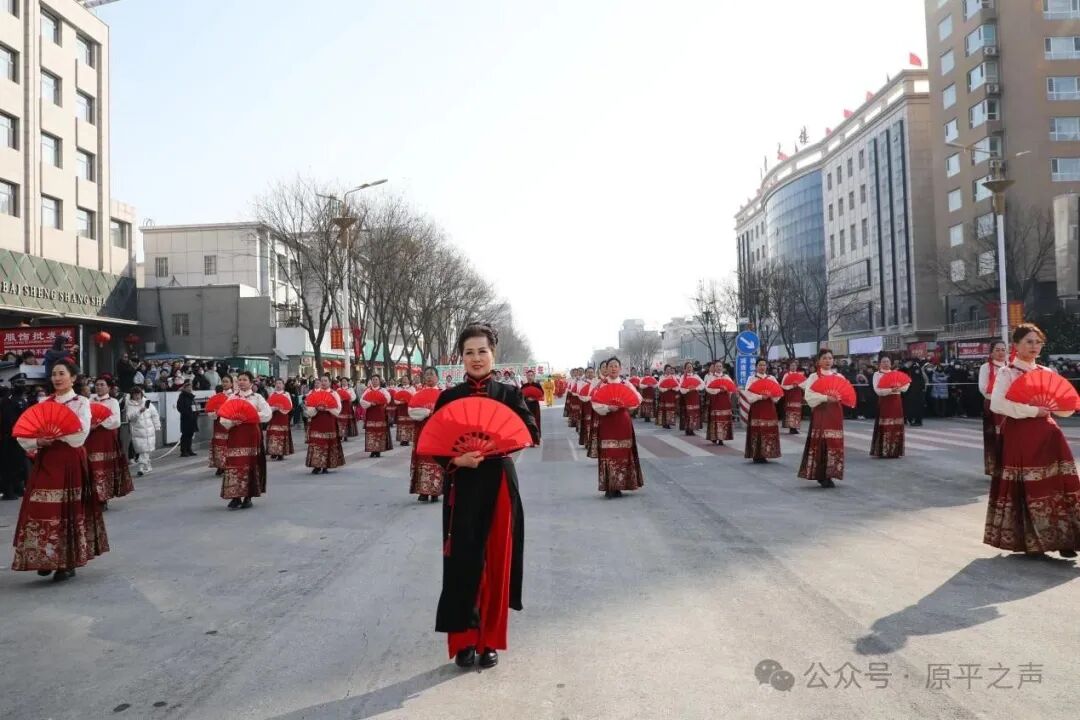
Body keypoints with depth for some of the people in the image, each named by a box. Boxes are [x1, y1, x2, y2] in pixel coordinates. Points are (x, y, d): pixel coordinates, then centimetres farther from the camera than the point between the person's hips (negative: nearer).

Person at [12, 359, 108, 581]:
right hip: (45, 463, 4)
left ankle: (68, 563, 8)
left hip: (70, 463, -4)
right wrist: (38, 441, -13)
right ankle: (46, 558, 15)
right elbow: (24, 434, 5)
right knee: (42, 511, 2)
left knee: (69, 511, 0)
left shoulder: (81, 403, -1)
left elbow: (80, 435, -14)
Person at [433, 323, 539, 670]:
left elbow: (531, 433, -3)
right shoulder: (449, 398, 1)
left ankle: (490, 640, 20)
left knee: (497, 561, 6)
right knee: (463, 562, 0)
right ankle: (463, 641, 15)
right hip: (463, 488, 0)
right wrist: (457, 459, -21)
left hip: (500, 486, 1)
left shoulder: (509, 394, 3)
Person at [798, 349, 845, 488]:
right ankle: (821, 475, 2)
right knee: (820, 442, -7)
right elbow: (809, 395, -11)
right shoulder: (814, 376, 0)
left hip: (835, 413, 4)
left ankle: (829, 475, 10)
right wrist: (826, 397, -21)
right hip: (820, 412, -4)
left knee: (834, 443, 1)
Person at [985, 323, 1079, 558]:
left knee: (1055, 485, -2)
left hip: (1046, 434, 5)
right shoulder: (1006, 373, -4)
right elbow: (996, 403, -19)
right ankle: (1024, 539, 7)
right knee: (1022, 488, -2)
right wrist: (1032, 410, -19)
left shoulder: (1047, 373, 12)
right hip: (1018, 435, -5)